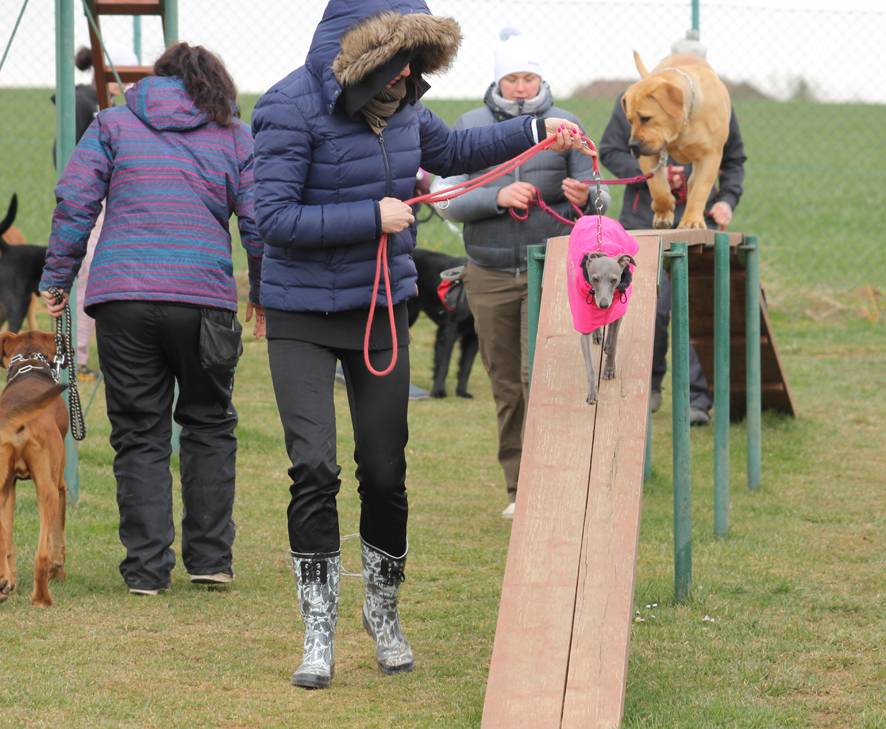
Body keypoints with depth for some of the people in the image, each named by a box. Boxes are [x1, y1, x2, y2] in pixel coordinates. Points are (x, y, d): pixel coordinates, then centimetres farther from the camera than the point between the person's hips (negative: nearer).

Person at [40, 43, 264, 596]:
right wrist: (262, 295, 20)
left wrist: (56, 281, 8)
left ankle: (147, 567, 3)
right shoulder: (236, 137, 12)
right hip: (204, 297, 0)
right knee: (209, 425, 16)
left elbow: (74, 205, 3)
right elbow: (258, 223, 8)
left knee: (140, 435, 6)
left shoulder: (113, 125, 12)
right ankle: (210, 556, 14)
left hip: (123, 295, 0)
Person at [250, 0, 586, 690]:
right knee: (314, 468, -13)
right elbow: (275, 217, -21)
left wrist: (535, 132, 18)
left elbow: (451, 149, 25)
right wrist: (373, 218, -20)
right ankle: (318, 636, -2)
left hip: (381, 310, 5)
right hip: (303, 318, -5)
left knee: (386, 471, 6)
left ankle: (384, 614, 26)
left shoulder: (396, 104, 4)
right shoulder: (292, 109, -17)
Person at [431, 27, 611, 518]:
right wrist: (497, 198, -19)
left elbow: (596, 197, 3)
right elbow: (447, 201, -2)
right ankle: (519, 489, 16)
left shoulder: (564, 126, 1)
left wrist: (585, 198, -21)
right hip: (489, 275, 2)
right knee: (505, 383, 7)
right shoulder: (470, 127, 3)